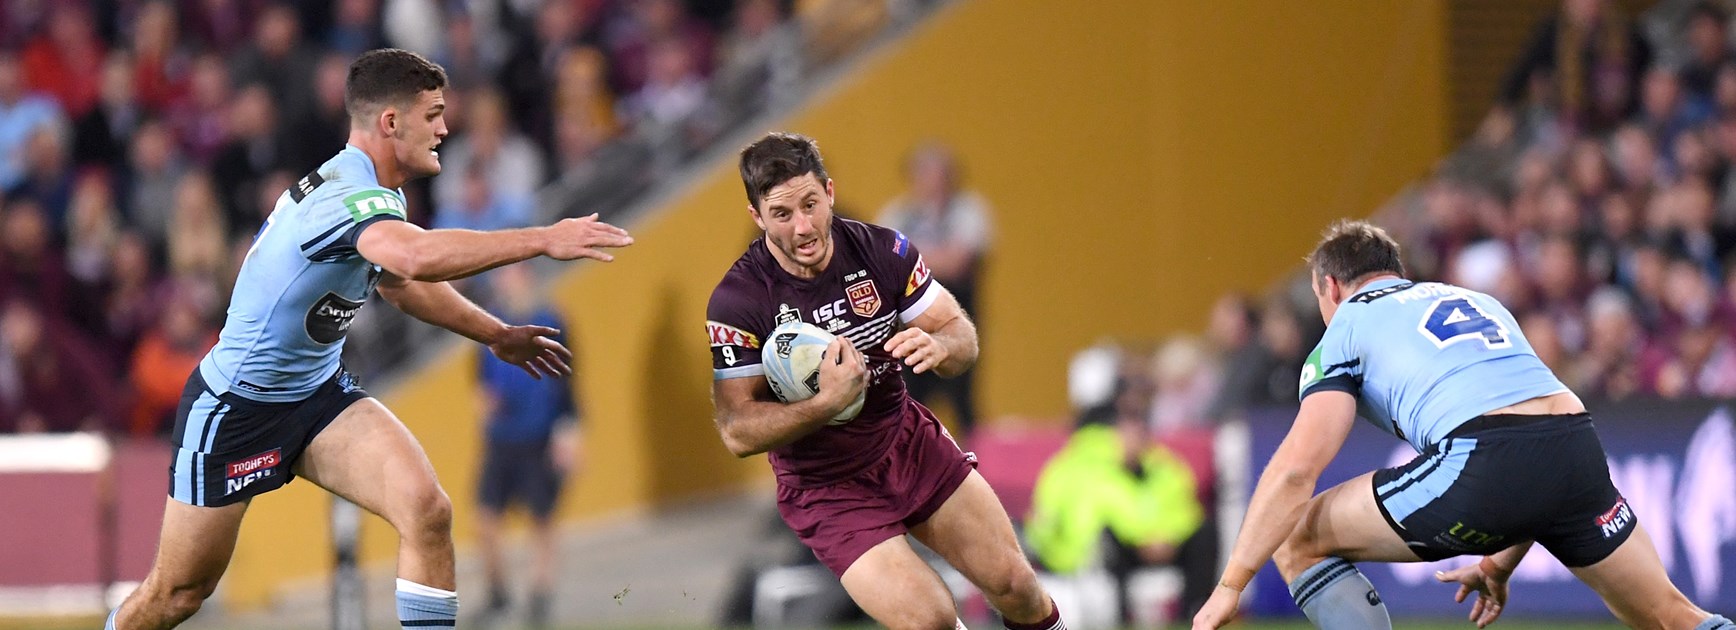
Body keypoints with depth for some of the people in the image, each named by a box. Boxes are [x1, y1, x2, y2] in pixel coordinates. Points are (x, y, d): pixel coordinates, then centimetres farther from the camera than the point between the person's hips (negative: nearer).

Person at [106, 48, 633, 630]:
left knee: (427, 511, -18)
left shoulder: (375, 196, 2)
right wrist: (541, 240, -50)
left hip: (318, 391, 8)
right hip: (235, 403, -8)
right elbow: (415, 257, -51)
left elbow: (401, 282, 26)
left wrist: (496, 335, 26)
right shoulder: (347, 194, -28)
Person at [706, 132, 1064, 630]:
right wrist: (827, 403, -36)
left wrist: (938, 347, -29)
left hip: (910, 440, 4)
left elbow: (962, 337, -4)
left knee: (1015, 586, 2)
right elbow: (737, 431, -21)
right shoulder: (738, 300, -21)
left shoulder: (881, 250, -11)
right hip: (826, 487, -4)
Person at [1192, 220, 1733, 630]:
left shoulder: (1348, 327, 18)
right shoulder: (1477, 301, 36)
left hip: (1483, 467, -6)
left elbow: (1297, 468, 5)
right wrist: (1500, 565, 43)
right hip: (1580, 445, 6)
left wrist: (1230, 586, 8)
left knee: (1298, 542, 12)